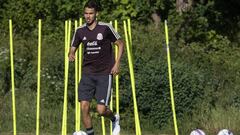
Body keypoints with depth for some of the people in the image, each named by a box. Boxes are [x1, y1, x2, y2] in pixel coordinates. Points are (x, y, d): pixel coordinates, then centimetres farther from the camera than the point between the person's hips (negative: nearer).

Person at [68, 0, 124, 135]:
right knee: (84, 106, -9)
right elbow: (73, 48, 12)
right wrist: (71, 55, -12)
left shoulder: (106, 28, -7)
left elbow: (120, 44, 2)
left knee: (101, 109, -9)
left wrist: (117, 64, -7)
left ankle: (115, 119, 26)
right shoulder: (80, 31, 3)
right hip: (88, 73, 3)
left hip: (104, 74, -3)